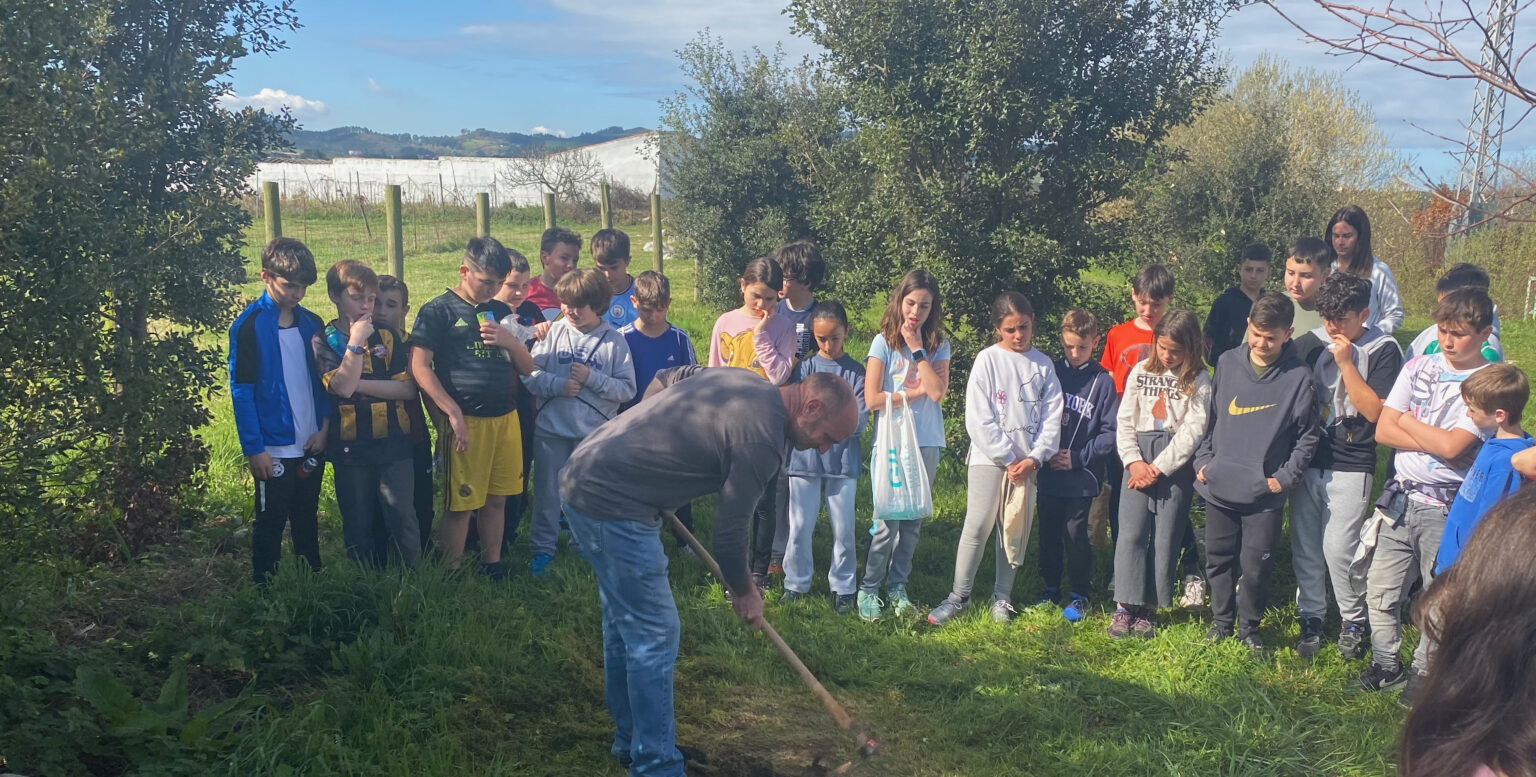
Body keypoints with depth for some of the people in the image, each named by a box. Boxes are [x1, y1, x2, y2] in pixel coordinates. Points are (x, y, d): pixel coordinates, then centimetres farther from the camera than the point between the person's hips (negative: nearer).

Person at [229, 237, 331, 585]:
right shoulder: (249, 326, -10)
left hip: (311, 445, 5)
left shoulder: (311, 323, 6)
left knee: (307, 521, 16)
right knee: (270, 523, 6)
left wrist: (325, 427, -1)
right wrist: (254, 449, -14)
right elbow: (241, 390, -11)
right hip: (274, 450, -5)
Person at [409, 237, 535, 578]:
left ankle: (492, 564, 24)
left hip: (506, 418, 5)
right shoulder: (438, 311, -3)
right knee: (460, 504, 0)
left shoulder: (501, 311, 14)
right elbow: (420, 367, -10)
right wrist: (453, 413, -15)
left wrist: (510, 341, -6)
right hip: (466, 421, -5)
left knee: (496, 499, 11)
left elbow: (527, 367, 15)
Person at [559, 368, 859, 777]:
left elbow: (663, 378, 24)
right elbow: (729, 531, -11)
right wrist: (744, 591, 6)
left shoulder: (745, 379, 8)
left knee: (624, 623, 19)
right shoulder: (764, 440, -18)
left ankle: (630, 741, 32)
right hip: (613, 501, -10)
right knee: (655, 634, -3)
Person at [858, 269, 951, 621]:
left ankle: (897, 585, 20)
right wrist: (916, 393, -7)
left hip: (927, 443, 3)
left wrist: (917, 348, -10)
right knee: (888, 521, -4)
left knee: (913, 520, 8)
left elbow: (937, 391, -11)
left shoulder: (938, 345, 6)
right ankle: (869, 588, 8)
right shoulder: (884, 342, -3)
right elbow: (872, 399, -10)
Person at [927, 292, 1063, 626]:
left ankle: (1002, 596, 19)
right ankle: (959, 595, 5)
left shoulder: (1043, 365, 6)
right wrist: (1008, 459, -10)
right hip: (988, 457, -3)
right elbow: (979, 418, -8)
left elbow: (1052, 416, 4)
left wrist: (1034, 459, -8)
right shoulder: (988, 360, -3)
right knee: (978, 525, -6)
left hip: (1028, 462, 3)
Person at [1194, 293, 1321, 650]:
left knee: (1256, 566, 3)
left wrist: (1286, 478, -6)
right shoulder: (1227, 363, 1)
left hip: (1264, 493, -3)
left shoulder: (1298, 377, -7)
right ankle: (1221, 621, 30)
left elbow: (1307, 436, 0)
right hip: (1219, 486, 3)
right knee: (1218, 560, 12)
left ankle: (1249, 627, 24)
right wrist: (1203, 459, 2)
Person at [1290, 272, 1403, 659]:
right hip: (1307, 460, 4)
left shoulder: (1382, 350, -5)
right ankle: (1311, 617, 22)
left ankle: (1354, 619, 17)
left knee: (1338, 550, -5)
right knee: (1304, 547, 7)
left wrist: (1346, 363, -16)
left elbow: (1375, 411, -13)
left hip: (1350, 467, -4)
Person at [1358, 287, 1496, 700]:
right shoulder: (1418, 366, 5)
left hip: (1445, 507, -4)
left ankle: (1424, 671, 25)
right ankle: (1386, 664, 26)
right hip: (1401, 496, 4)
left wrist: (1408, 422, -5)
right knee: (1380, 589, 9)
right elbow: (1383, 430, -1)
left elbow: (1452, 447, -20)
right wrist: (1434, 439, -12)